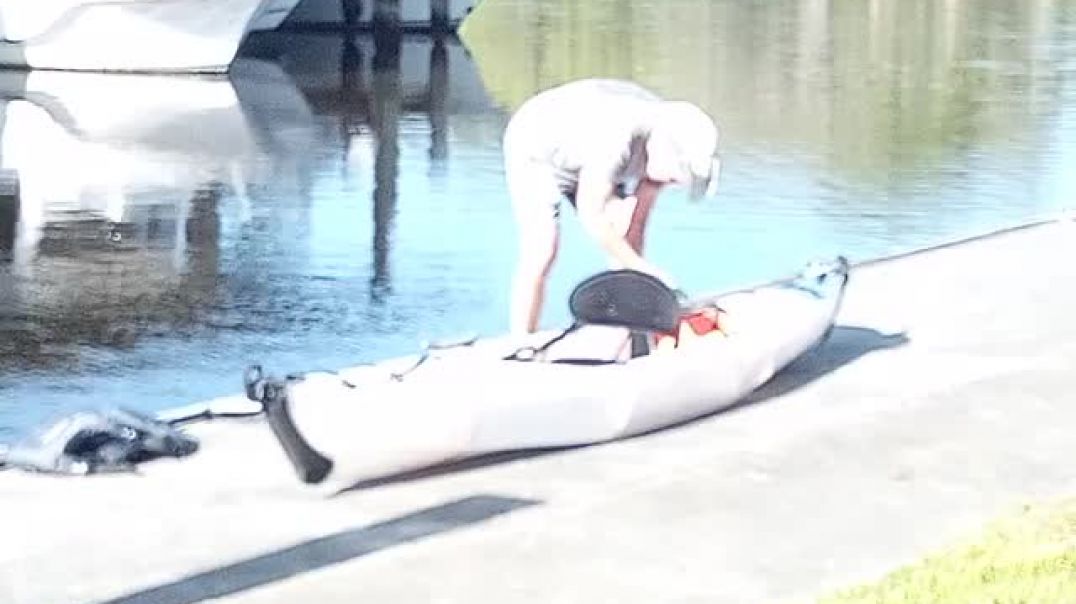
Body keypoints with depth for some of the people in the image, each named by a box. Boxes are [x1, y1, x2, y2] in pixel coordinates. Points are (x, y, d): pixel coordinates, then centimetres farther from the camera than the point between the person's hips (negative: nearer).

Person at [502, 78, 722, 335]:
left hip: (588, 160, 7)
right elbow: (591, 215, -33)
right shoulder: (617, 139, -41)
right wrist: (641, 267, -27)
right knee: (541, 252, -18)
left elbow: (638, 218, -9)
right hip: (536, 150, -7)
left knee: (624, 247, -2)